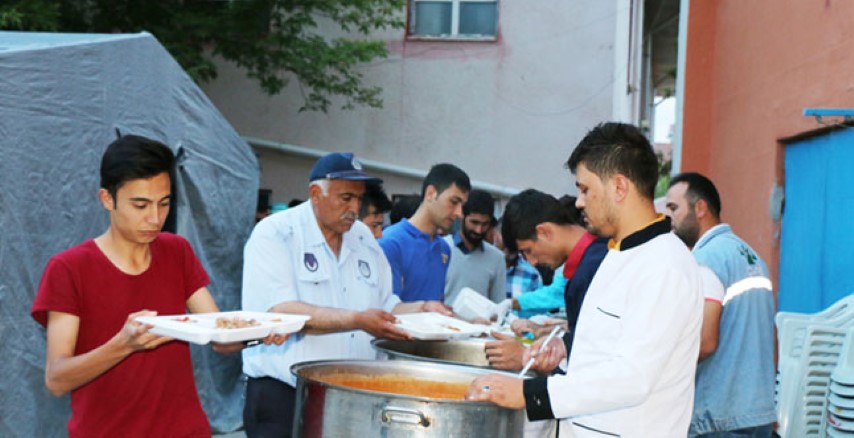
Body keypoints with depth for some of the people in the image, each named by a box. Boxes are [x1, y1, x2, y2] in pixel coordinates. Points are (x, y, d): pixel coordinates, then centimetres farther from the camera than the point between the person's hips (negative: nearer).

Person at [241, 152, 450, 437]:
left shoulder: (364, 238, 11)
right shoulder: (274, 234, -8)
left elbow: (384, 307, 17)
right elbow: (280, 312, -20)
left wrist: (421, 309, -2)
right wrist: (358, 320, -26)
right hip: (283, 394, -5)